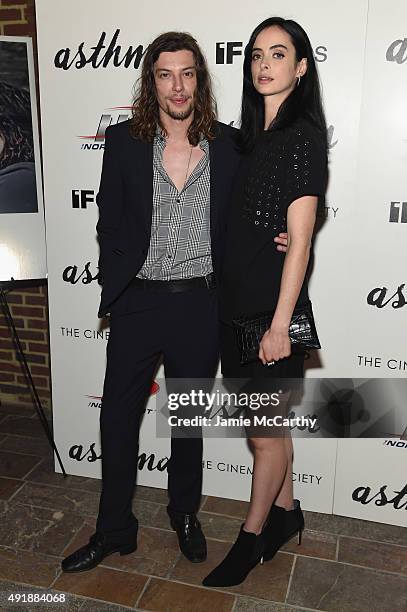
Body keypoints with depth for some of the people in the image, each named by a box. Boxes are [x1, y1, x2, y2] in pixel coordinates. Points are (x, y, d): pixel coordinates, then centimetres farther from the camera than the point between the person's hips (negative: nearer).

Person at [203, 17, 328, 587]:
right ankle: (286, 510, 38)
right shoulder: (252, 134, 12)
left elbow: (299, 240, -15)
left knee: (263, 430, 6)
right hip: (237, 299, 7)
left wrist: (279, 323, -17)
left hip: (273, 305, -7)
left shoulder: (303, 135, -10)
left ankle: (251, 536, 26)